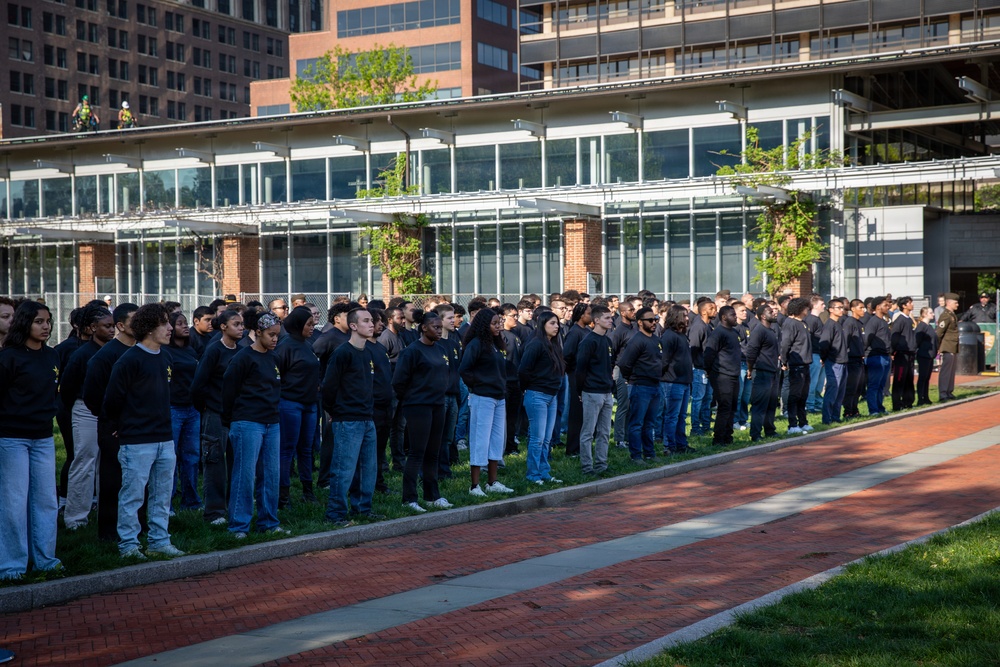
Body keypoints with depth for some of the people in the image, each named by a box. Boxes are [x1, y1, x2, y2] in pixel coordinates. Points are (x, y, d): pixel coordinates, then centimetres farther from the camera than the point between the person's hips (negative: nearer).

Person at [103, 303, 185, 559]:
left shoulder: (165, 358, 11)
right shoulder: (129, 360, -13)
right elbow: (113, 399, -10)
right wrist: (121, 428, 1)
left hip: (164, 439, 7)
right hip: (137, 442, -7)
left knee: (162, 494, 11)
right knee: (132, 494, -1)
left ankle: (159, 541, 20)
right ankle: (128, 544, 9)